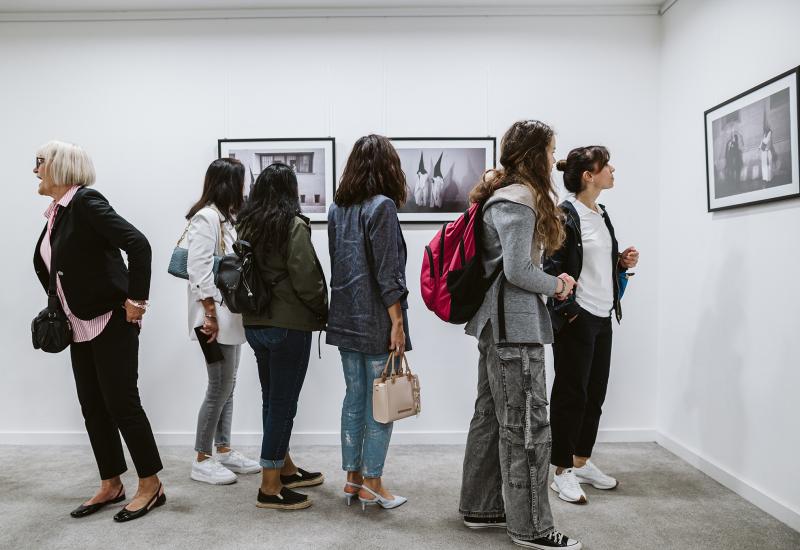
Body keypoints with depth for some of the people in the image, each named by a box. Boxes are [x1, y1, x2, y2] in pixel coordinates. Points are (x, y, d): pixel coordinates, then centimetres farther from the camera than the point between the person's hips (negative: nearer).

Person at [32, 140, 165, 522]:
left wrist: (137, 299, -22)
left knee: (121, 403, -3)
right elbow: (48, 265, 26)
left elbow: (138, 244, -25)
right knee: (93, 407, 12)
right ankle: (110, 486, 25)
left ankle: (151, 486, 11)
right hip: (82, 326, 9)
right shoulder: (57, 211, 11)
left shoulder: (86, 201, -14)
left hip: (112, 322, -9)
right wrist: (62, 307, 18)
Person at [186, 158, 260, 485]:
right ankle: (202, 461, 10)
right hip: (216, 316, -9)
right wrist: (210, 314, -19)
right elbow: (199, 269, -18)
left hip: (231, 315, 9)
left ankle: (224, 451, 24)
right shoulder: (205, 218, -13)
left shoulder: (225, 218, 15)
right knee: (220, 387, -3)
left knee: (227, 386, 13)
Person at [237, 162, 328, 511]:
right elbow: (305, 278, -15)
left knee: (272, 399, 18)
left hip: (254, 323, 8)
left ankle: (285, 469, 33)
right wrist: (322, 312, 0)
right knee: (283, 403, 1)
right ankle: (270, 488, 9)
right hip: (289, 325, -7)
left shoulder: (247, 224, 8)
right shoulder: (294, 225, -13)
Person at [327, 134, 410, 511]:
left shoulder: (337, 208, 9)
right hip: (376, 322, -7)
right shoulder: (382, 206, -12)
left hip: (345, 320, 7)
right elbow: (387, 273, -16)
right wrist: (398, 323, -13)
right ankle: (371, 484, 12)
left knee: (354, 397, 14)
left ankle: (353, 478, 23)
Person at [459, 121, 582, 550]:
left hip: (496, 322, 10)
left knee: (491, 417, 15)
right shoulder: (519, 201, -13)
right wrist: (555, 285, -4)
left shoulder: (502, 197, 17)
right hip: (515, 325, -10)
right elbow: (517, 270, -20)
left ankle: (481, 508, 26)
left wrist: (550, 280, 7)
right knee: (527, 425, -2)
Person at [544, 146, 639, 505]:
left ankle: (582, 462, 30)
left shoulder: (602, 215, 14)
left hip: (602, 317, 9)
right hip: (575, 320, -8)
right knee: (571, 395, 1)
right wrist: (569, 310, -19)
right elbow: (551, 268, -19)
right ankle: (563, 472, 13)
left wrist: (624, 263, 5)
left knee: (595, 394, 15)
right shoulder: (565, 215, -13)